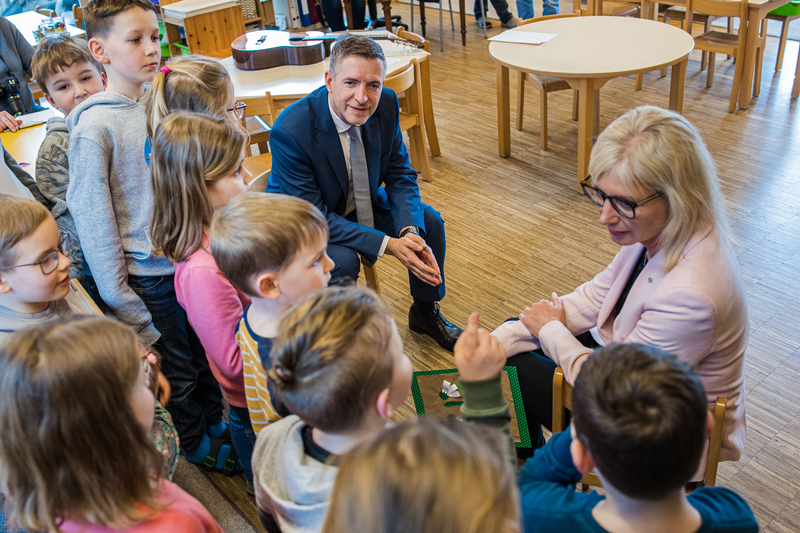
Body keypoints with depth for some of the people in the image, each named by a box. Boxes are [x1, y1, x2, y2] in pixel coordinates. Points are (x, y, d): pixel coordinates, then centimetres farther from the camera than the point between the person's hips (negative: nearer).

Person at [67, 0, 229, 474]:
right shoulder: (94, 125, -17)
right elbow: (92, 216, -14)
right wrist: (120, 302, -13)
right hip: (145, 273, -5)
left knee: (207, 352, 20)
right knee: (177, 372, 13)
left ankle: (216, 424, 45)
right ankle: (197, 448, 38)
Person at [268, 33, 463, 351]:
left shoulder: (386, 104, -16)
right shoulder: (290, 131, -33)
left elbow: (400, 175, -6)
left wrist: (410, 231, -25)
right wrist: (387, 244, -34)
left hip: (360, 206, 6)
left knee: (429, 222, -3)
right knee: (343, 261, -32)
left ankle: (425, 313, 21)